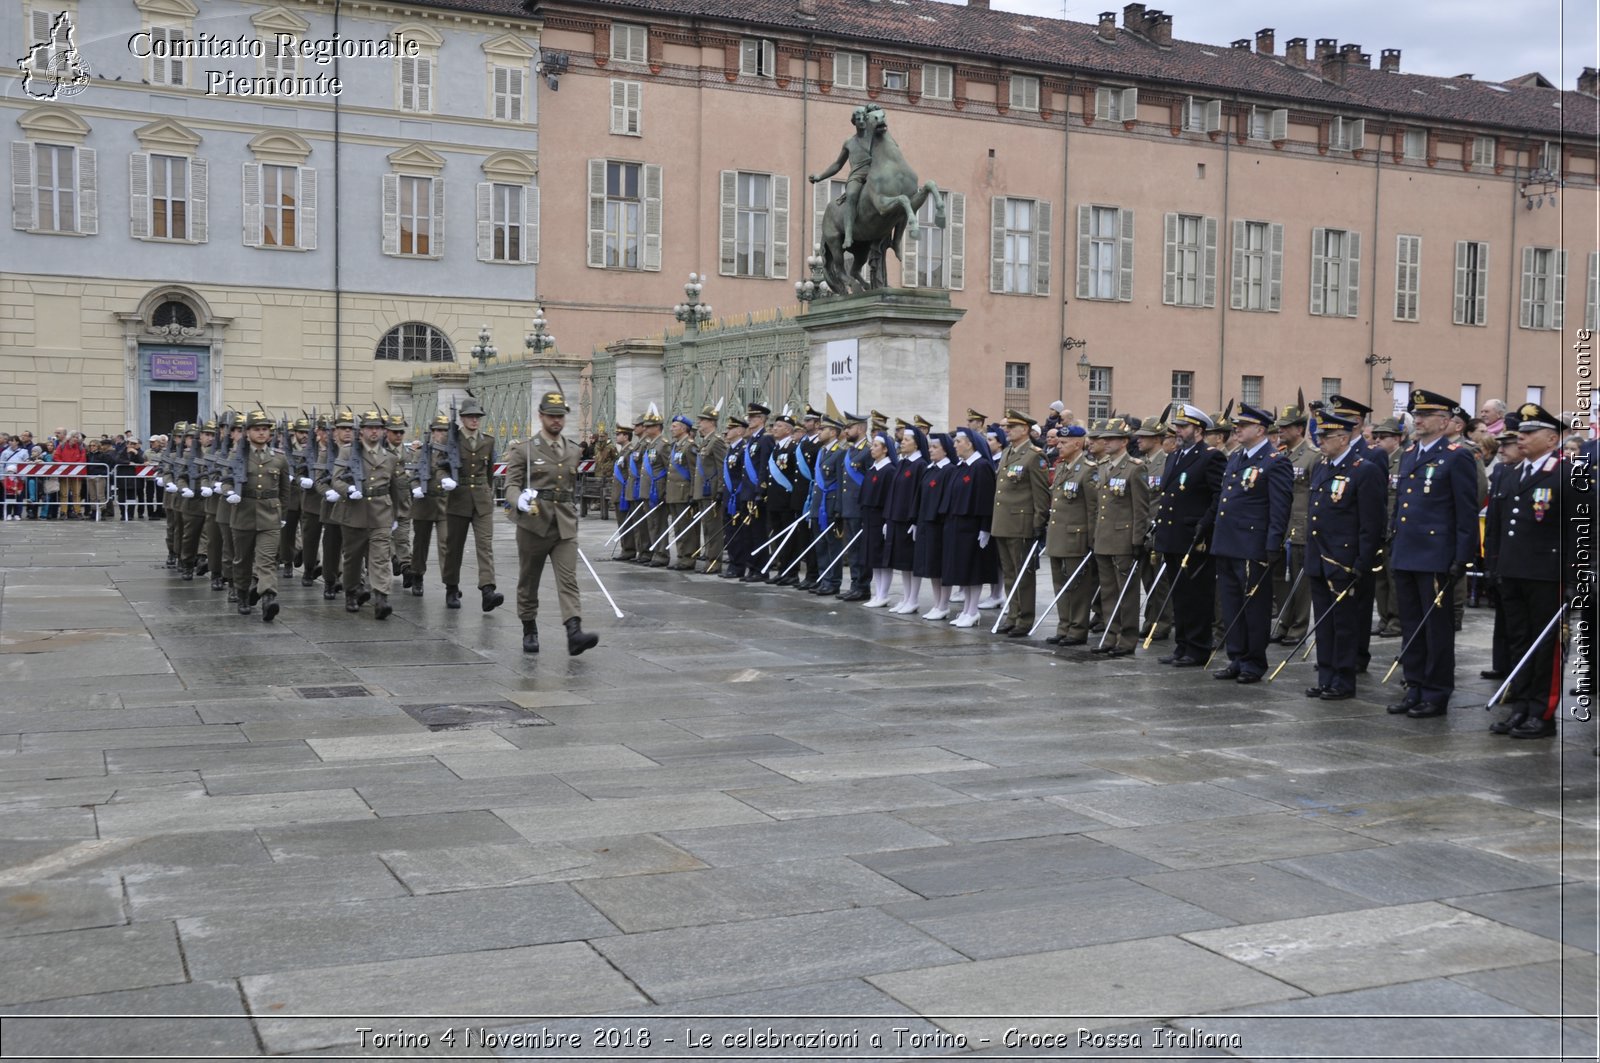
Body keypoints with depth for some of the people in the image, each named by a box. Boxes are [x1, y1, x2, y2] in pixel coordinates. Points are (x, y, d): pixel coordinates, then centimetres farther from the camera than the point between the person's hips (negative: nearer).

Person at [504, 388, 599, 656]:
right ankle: (529, 631, 25)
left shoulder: (573, 451, 11)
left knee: (568, 579, -11)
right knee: (528, 581, 9)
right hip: (533, 524, -2)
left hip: (565, 526, 2)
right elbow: (511, 484, -7)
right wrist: (519, 499, -28)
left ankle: (574, 633, -23)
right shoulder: (524, 450, -1)